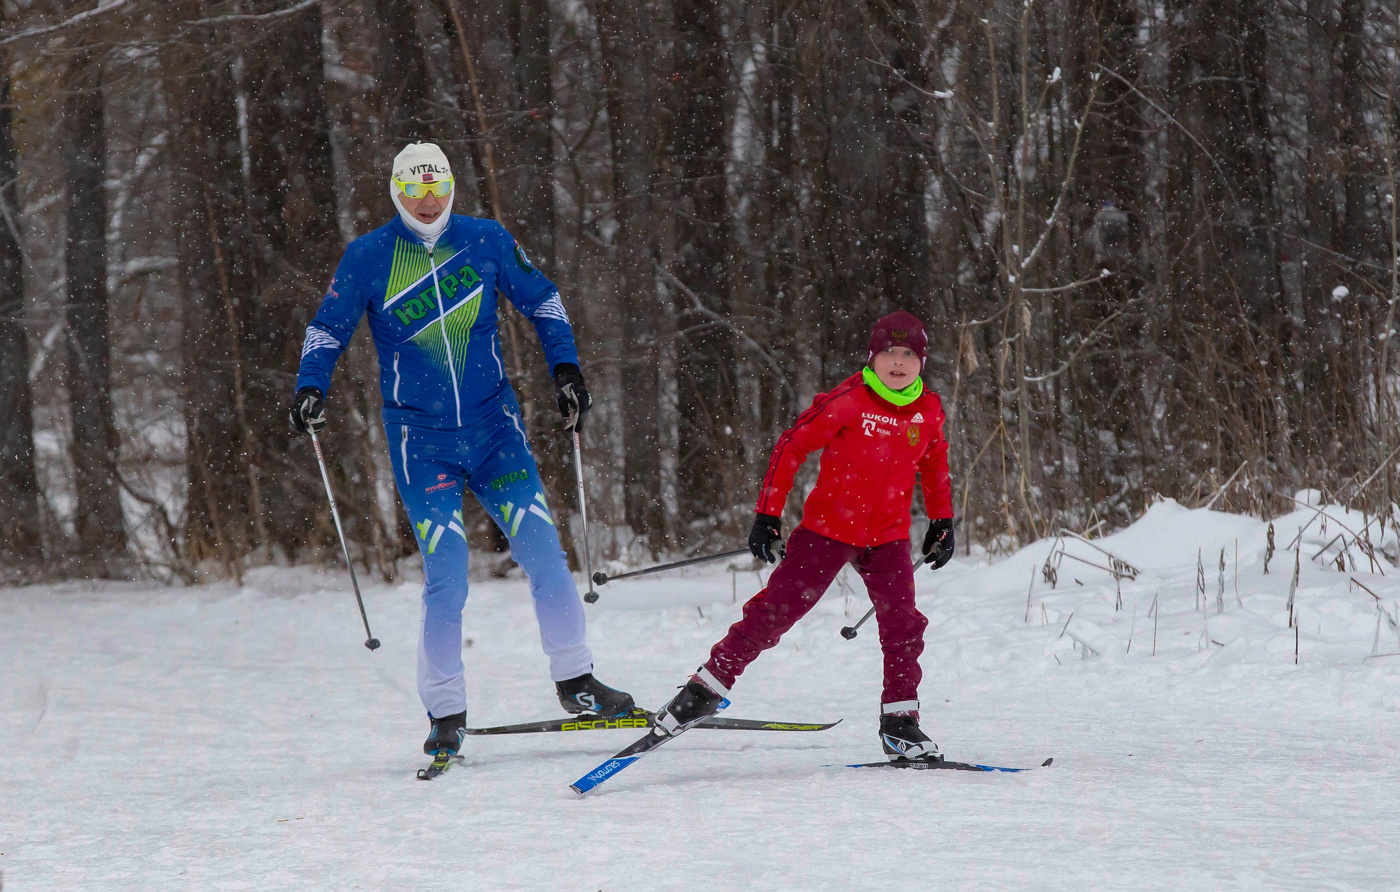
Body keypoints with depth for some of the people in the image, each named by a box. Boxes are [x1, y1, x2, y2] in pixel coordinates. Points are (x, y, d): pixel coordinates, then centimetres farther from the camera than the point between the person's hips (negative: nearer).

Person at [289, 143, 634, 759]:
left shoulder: (486, 241, 2)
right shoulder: (367, 258, -2)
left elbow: (540, 299, 14)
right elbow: (328, 329, 7)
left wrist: (565, 368, 5)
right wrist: (310, 389, -8)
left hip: (494, 428, 2)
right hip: (421, 442, -2)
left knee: (545, 554, -5)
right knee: (446, 580, -10)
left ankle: (575, 681, 9)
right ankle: (445, 713, 1)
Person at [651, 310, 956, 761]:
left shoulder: (928, 411, 1)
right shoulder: (847, 401, -15)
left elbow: (934, 466, 21)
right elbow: (792, 446, -10)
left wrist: (942, 521, 17)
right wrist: (767, 513, -12)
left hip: (887, 537, 4)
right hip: (828, 528, -4)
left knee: (903, 624, -6)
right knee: (775, 609, -5)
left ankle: (900, 723, 5)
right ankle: (708, 686, 5)